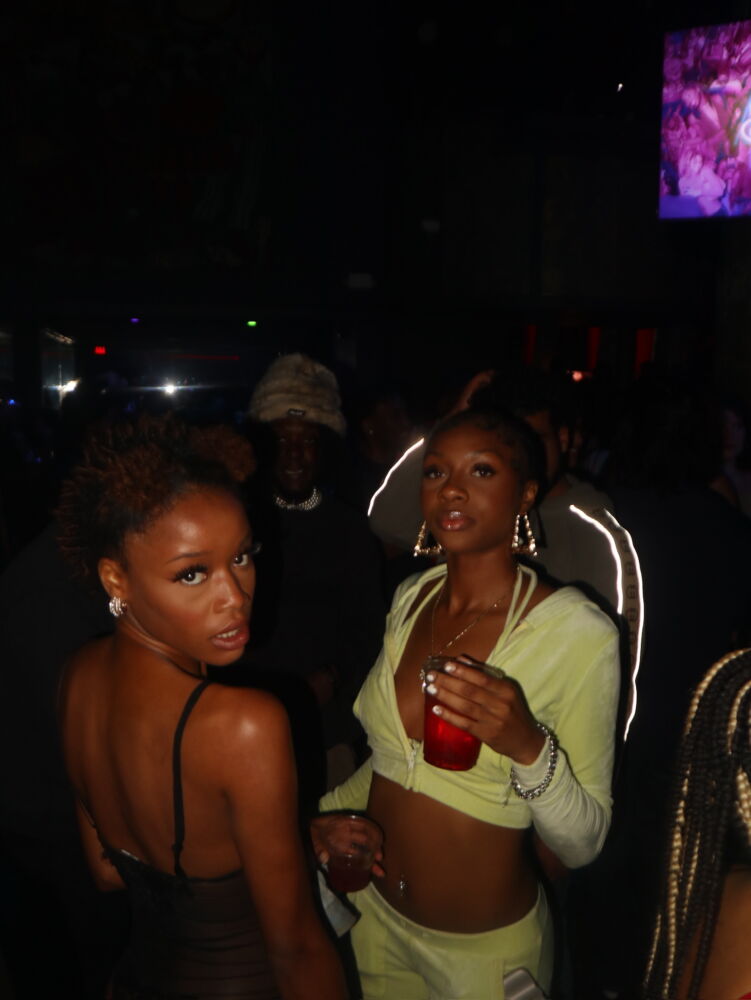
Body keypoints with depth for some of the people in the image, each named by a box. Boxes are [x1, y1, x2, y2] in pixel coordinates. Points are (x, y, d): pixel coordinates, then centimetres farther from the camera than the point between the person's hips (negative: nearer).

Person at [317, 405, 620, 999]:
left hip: (486, 947, -4)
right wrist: (324, 814, 0)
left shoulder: (578, 633, -22)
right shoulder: (410, 598, -4)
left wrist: (528, 746, -35)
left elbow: (582, 845, -18)